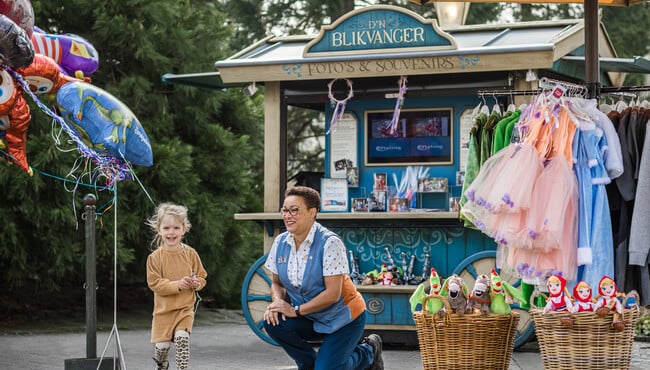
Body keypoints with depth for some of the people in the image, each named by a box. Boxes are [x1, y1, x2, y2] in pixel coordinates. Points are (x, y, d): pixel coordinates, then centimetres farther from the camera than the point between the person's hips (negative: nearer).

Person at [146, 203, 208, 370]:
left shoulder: (190, 254, -1)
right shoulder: (155, 257, -7)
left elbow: (202, 276, 7)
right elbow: (154, 283, -12)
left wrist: (196, 283, -16)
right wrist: (177, 285, -22)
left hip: (185, 308, 0)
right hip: (163, 309, 0)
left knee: (182, 338, -21)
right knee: (162, 345, 1)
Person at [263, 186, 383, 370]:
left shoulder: (329, 243, -23)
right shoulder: (281, 243, -4)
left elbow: (333, 293, -26)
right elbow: (277, 283, 6)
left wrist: (296, 310, -25)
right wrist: (278, 301, -17)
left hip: (342, 318, -5)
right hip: (310, 320, 5)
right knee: (272, 322, -22)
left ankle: (368, 351, 15)